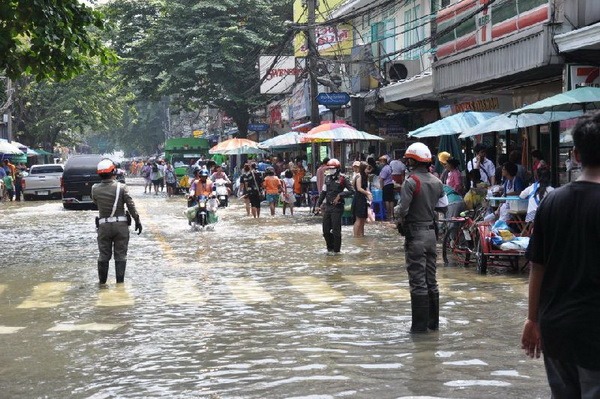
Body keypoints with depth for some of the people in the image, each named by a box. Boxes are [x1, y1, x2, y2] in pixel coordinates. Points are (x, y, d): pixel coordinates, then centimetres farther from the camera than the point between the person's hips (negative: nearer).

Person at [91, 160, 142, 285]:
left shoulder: (95, 189, -5)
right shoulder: (121, 187, -9)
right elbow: (131, 206, -7)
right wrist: (137, 221, 1)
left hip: (104, 226, 1)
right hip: (121, 225, -1)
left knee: (104, 255, 12)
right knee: (120, 254, 7)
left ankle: (102, 281, 20)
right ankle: (120, 281, 8)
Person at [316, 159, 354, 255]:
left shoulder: (342, 179, -8)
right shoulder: (327, 178, 12)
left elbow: (352, 191, -12)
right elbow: (323, 192, 18)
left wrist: (340, 195, -18)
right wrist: (318, 204, 13)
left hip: (337, 207, -6)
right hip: (327, 206, 6)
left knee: (336, 230, -2)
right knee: (326, 230, 8)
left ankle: (336, 250, 8)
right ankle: (330, 248, 23)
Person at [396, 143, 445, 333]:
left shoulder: (411, 182, -14)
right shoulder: (437, 182, 8)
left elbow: (403, 210, -18)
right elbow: (445, 206, 12)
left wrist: (402, 224, 1)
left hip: (415, 234, -7)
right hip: (432, 233, 7)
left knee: (418, 281, -4)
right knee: (431, 280, 14)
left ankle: (420, 324, -2)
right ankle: (433, 321, 20)